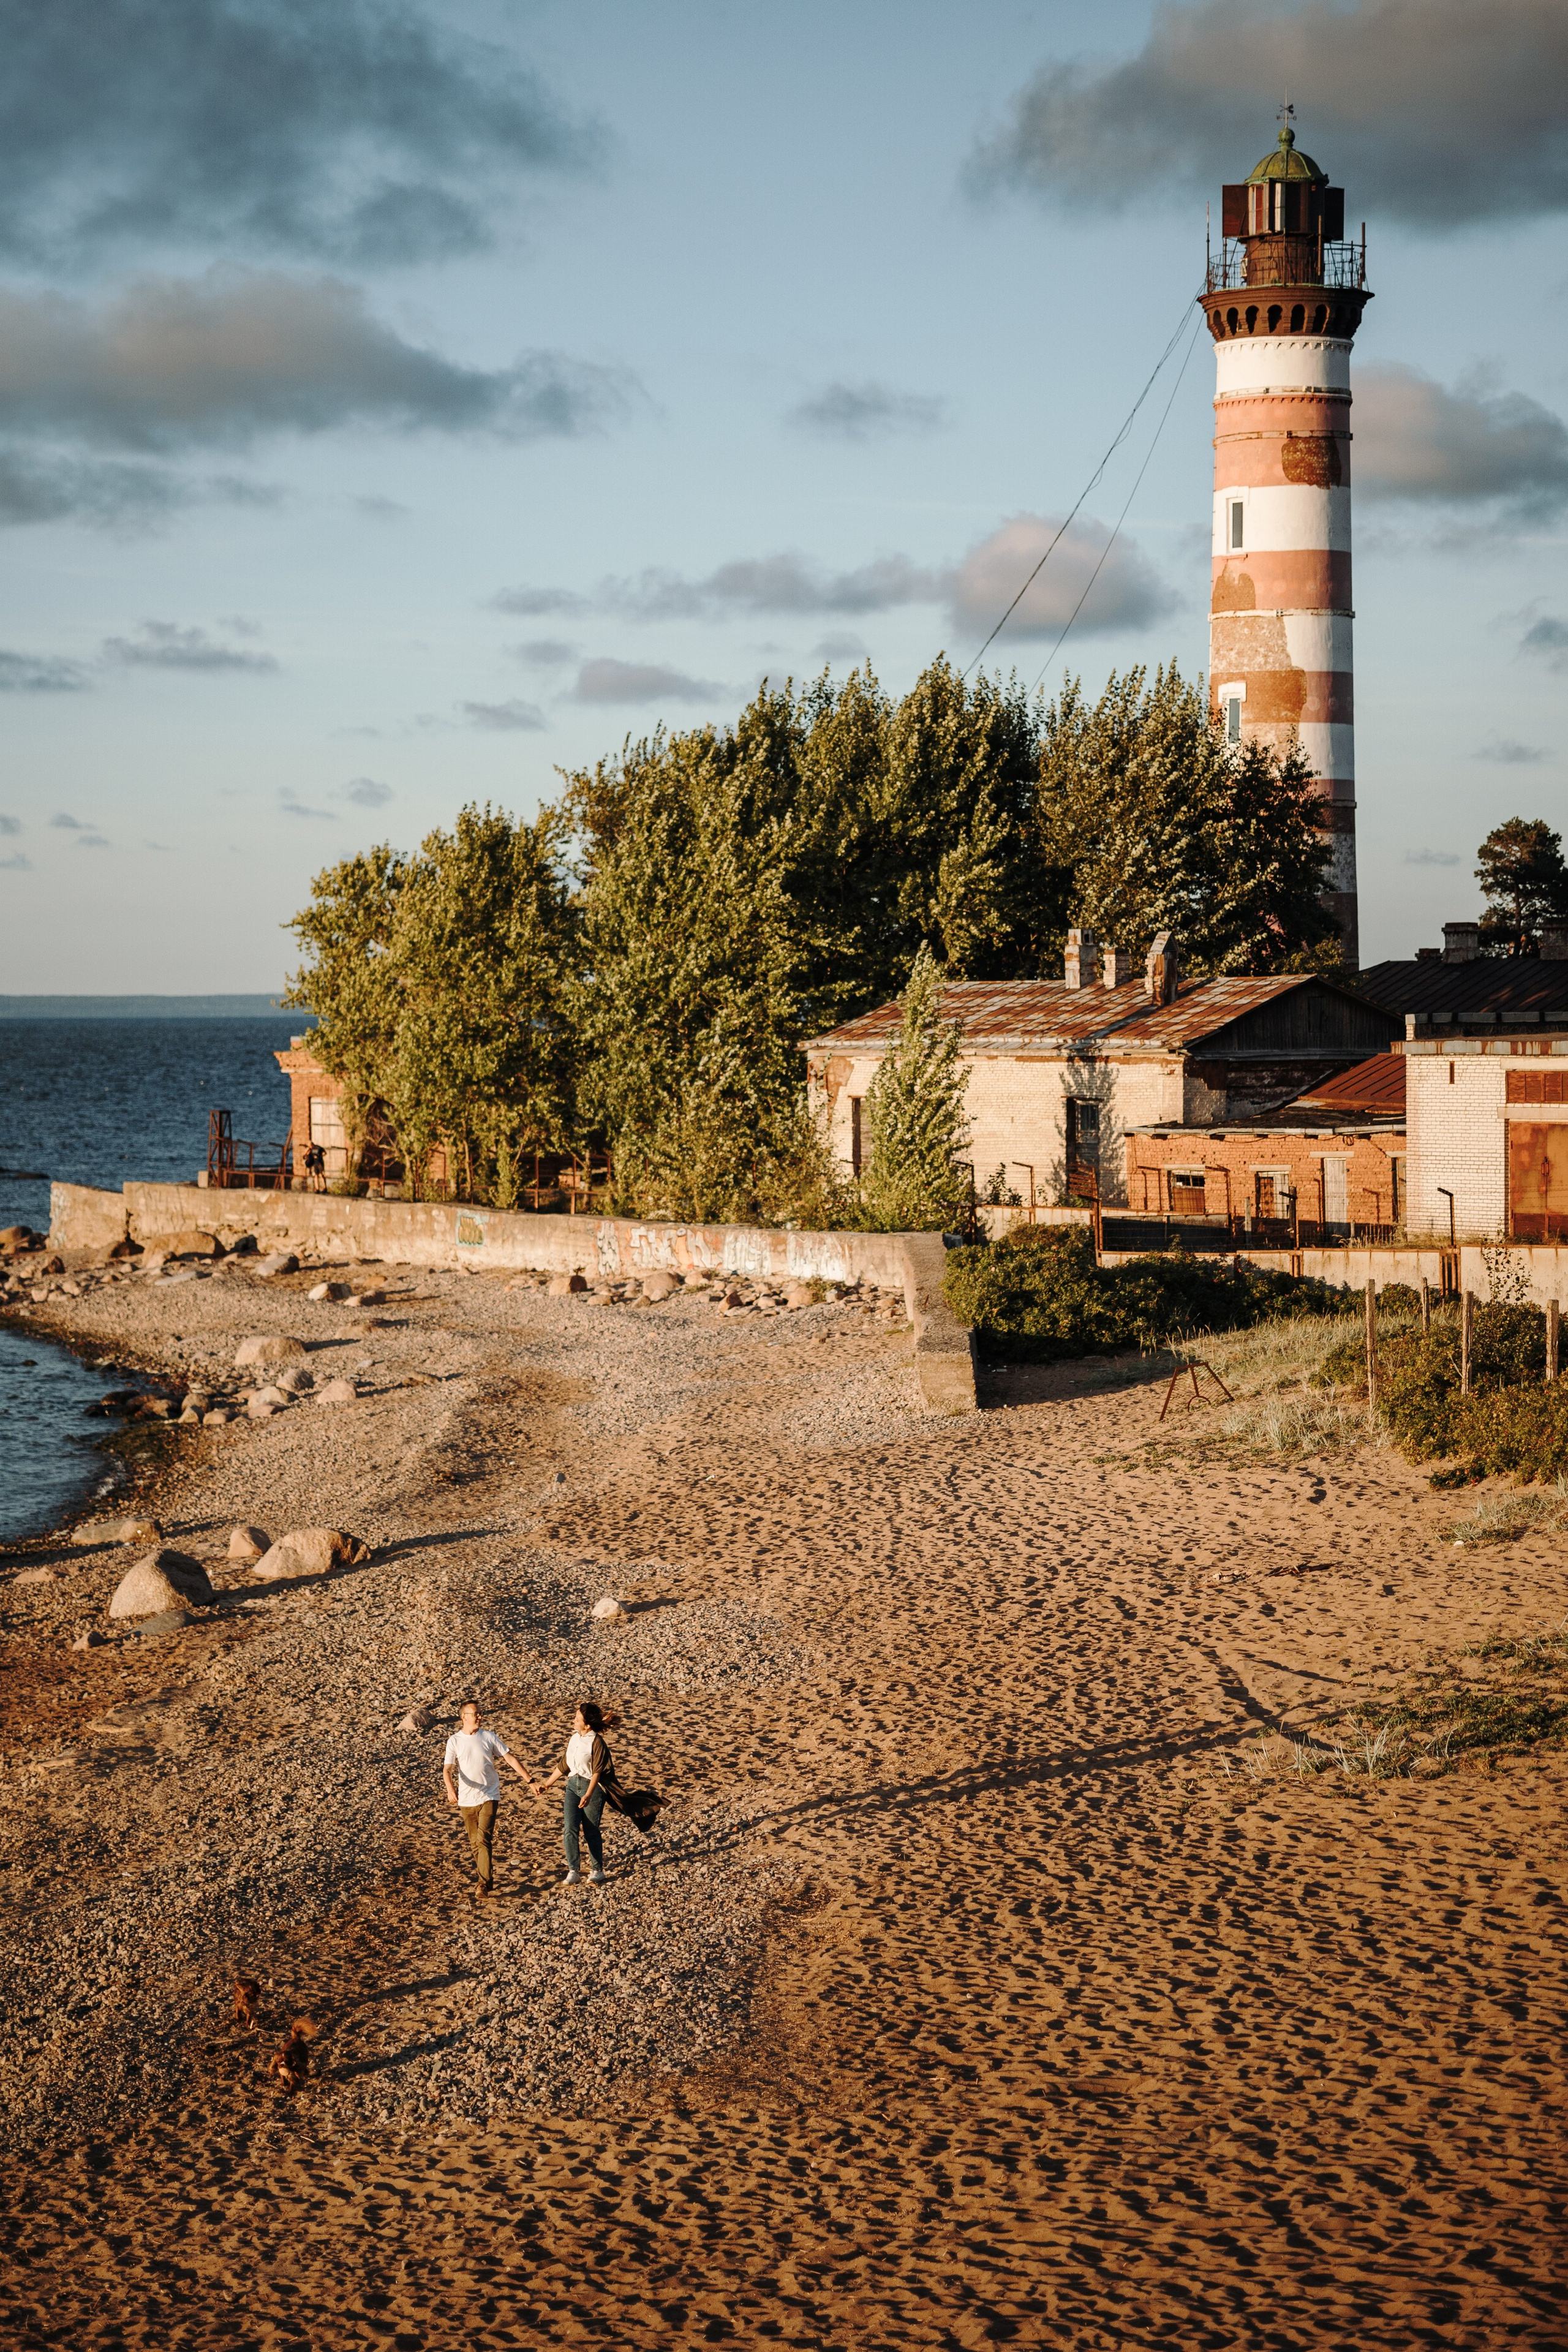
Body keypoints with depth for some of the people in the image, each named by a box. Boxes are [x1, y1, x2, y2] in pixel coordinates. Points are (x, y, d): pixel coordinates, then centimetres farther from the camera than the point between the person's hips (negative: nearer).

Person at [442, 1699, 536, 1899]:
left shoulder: (490, 1737, 1)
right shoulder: (455, 1741, 0)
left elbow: (510, 1759, 3)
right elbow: (447, 1769, -9)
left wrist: (529, 1781, -1)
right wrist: (450, 1789, -29)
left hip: (488, 1797, -2)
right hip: (466, 1799, 2)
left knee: (484, 1840, -14)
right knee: (474, 1843, 9)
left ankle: (485, 1885, -15)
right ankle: (487, 1879, 24)